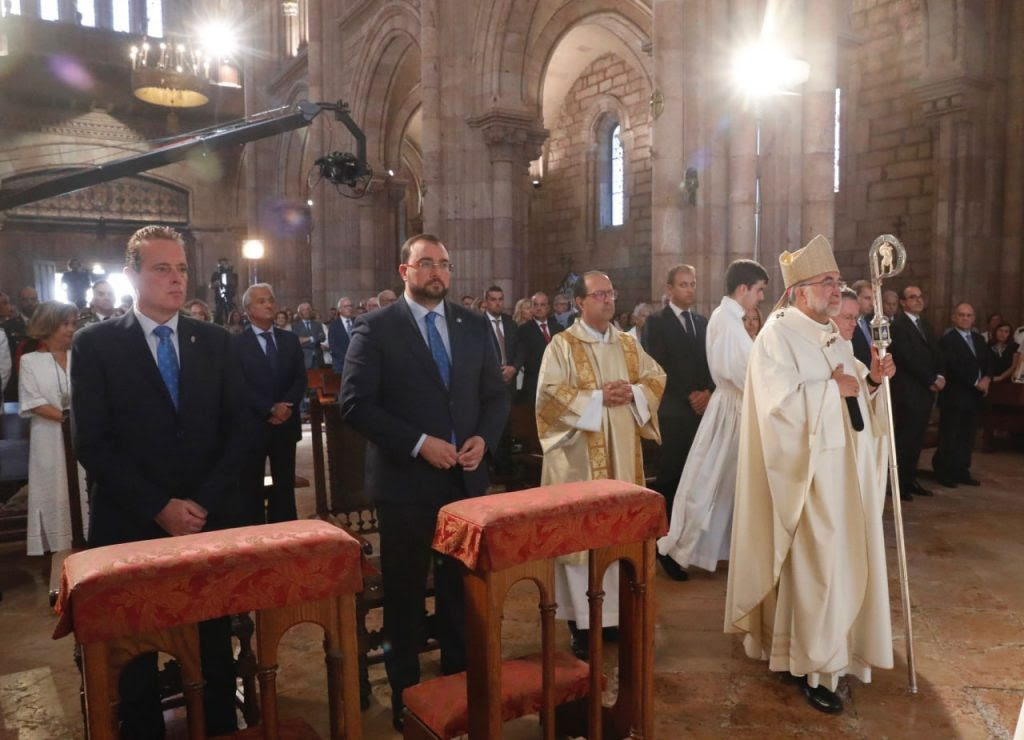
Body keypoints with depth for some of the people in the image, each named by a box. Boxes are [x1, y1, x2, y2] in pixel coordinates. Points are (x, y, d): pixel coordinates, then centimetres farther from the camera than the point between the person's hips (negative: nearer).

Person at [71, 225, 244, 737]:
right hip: (132, 525, -1)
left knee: (214, 640, 10)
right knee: (136, 649, 13)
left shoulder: (214, 340, 5)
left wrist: (204, 502, -8)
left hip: (210, 519, 2)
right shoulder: (95, 343, -2)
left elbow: (235, 429, 3)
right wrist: (159, 507, -13)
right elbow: (92, 444, -8)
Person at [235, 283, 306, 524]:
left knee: (285, 486, 10)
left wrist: (286, 406, -11)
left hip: (286, 424, 4)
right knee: (251, 488, 5)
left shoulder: (290, 340, 10)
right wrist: (270, 409, -17)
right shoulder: (236, 343, -3)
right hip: (253, 426, -4)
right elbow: (240, 385, -11)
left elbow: (301, 378, 5)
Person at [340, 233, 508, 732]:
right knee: (405, 592, 12)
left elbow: (495, 394, 9)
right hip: (405, 482, -3)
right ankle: (406, 693, 31)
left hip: (465, 479, 4)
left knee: (462, 587, 16)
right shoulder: (375, 328, -7)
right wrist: (418, 443, -19)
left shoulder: (474, 325, 6)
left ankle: (461, 680, 35)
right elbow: (355, 404, -13)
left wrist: (484, 438, -10)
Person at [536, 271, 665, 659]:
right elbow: (548, 393, -14)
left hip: (623, 455, 5)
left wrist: (633, 392, -7)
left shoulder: (628, 344, 12)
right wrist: (597, 397, -17)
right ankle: (581, 621, 9)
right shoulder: (562, 344, -5)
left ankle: (617, 610, 23)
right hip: (580, 456, -5)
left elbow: (657, 377, 13)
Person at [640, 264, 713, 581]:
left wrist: (707, 392, -4)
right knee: (670, 480, -5)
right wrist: (689, 396, -10)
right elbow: (659, 367, -8)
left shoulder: (703, 322, 17)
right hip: (672, 412, -5)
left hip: (703, 408, 5)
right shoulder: (656, 322, 0)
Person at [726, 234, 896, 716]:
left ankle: (833, 648, 30)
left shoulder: (832, 336, 14)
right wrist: (834, 388, -16)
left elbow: (852, 400, 16)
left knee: (841, 559, 14)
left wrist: (872, 380, -3)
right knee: (816, 564, -3)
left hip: (844, 470, 9)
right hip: (807, 472, -8)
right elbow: (780, 403, -23)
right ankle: (811, 666, 11)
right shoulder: (777, 335, -12)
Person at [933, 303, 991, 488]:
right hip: (954, 396, -7)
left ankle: (962, 471, 18)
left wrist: (987, 378, -5)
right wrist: (976, 382, -17)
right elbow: (953, 367, -17)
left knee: (968, 437, 9)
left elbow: (987, 362, 16)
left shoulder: (979, 339, 17)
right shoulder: (947, 339, -8)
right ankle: (943, 473, 5)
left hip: (974, 396, 7)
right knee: (949, 437, -2)